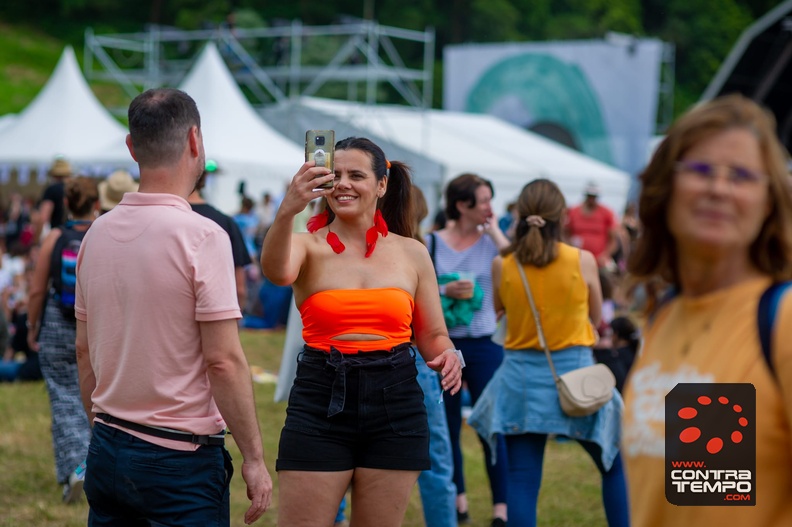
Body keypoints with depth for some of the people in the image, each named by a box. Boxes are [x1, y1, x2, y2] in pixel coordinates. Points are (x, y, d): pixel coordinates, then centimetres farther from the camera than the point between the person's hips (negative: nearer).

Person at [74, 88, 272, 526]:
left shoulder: (97, 234, 5)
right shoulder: (201, 236, -14)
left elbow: (84, 351, 12)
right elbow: (223, 361, -17)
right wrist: (253, 458, -10)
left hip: (106, 452, 6)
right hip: (180, 457, -6)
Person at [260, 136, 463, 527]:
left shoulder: (411, 253, 7)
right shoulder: (308, 246, -1)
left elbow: (433, 335, 13)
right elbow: (277, 272, -26)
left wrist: (448, 357, -11)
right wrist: (286, 213, -44)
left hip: (394, 406, 2)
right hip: (320, 404, -2)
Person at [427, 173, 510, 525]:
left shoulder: (492, 241, 0)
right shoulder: (432, 244, 0)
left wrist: (494, 231, -14)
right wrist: (446, 292, -15)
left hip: (484, 345, -1)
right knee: (447, 427, 11)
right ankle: (458, 498, 25)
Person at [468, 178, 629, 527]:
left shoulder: (502, 265, -4)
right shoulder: (583, 260, -7)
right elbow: (595, 317, 7)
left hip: (521, 376, 1)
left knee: (522, 482, 2)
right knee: (614, 466, 16)